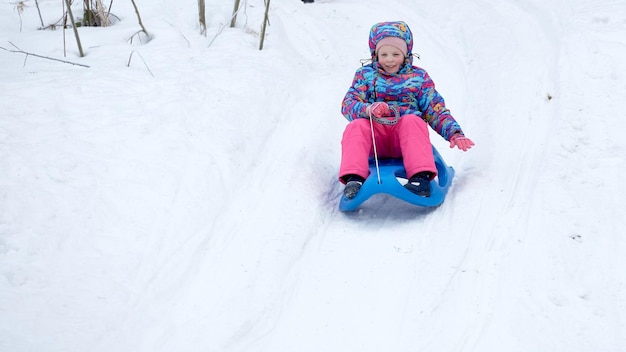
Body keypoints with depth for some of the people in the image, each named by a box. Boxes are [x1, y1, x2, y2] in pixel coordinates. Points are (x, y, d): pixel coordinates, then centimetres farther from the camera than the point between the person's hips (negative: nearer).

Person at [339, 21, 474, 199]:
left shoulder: (418, 77, 18)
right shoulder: (365, 74, 18)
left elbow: (436, 111, 15)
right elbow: (348, 104, 4)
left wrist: (454, 133, -3)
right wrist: (368, 109, -20)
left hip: (406, 134, -1)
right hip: (375, 135, 1)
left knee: (412, 121, -35)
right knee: (356, 126, -31)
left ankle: (421, 177, -47)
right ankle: (354, 178, -44)